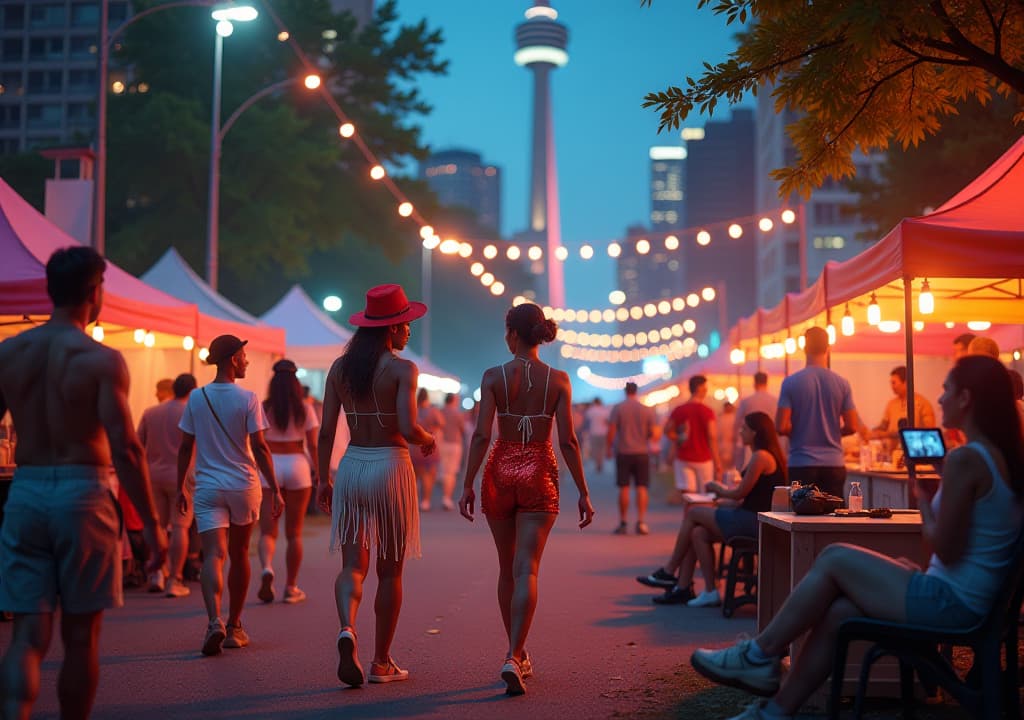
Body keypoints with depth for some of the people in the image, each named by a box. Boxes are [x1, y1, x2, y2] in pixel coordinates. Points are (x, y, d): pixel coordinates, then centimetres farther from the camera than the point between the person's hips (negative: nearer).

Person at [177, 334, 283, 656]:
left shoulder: (196, 398, 2)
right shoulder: (248, 399, -6)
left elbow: (186, 447, 5)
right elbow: (259, 448, -9)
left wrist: (181, 487, 14)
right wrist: (275, 490, -6)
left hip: (208, 487, 1)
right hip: (244, 485, -1)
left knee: (213, 555, -5)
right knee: (239, 555, 14)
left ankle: (215, 621, -27)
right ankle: (234, 627, 23)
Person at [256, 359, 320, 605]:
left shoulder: (264, 408, 0)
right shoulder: (305, 409, 1)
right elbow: (313, 445, -1)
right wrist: (318, 472, 8)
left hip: (269, 466, 0)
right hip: (297, 465, 0)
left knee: (267, 530, 5)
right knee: (294, 532, 10)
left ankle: (267, 568, -24)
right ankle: (291, 588, 15)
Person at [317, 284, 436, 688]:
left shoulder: (340, 367, 5)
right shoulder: (402, 369, -9)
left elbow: (326, 431, 4)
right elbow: (408, 428, -20)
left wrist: (323, 479, 11)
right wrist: (428, 441, 2)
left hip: (351, 467, 4)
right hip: (390, 467, -4)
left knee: (353, 565, 6)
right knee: (390, 570, 9)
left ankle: (347, 629, -23)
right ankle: (382, 663, 16)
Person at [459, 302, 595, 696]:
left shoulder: (494, 376, -5)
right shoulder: (558, 380, -3)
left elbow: (481, 435, -10)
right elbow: (567, 442, -6)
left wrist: (468, 485, -6)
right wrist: (583, 492, 0)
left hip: (500, 471, 1)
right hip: (539, 474, 0)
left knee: (507, 568, 15)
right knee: (526, 570, -3)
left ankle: (518, 655, 26)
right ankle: (513, 658, -17)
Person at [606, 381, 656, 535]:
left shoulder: (617, 408, -4)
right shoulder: (647, 410, -1)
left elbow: (611, 431, -8)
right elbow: (652, 433, 1)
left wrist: (609, 448, 4)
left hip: (623, 453, 0)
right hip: (641, 453, 1)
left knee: (624, 488, 3)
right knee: (641, 487, 3)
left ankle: (622, 523, 7)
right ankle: (641, 522, -4)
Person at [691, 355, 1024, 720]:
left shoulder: (965, 459, -20)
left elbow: (945, 549, -19)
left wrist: (923, 498, -4)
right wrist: (936, 492, 9)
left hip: (951, 603, -9)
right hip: (975, 599, 9)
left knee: (835, 559, 1)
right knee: (839, 610, 8)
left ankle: (760, 656, 11)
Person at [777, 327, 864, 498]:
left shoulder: (790, 382, -6)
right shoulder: (842, 384, 0)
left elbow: (781, 427, -10)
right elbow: (852, 427, 0)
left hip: (801, 464, -2)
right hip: (833, 464, 2)